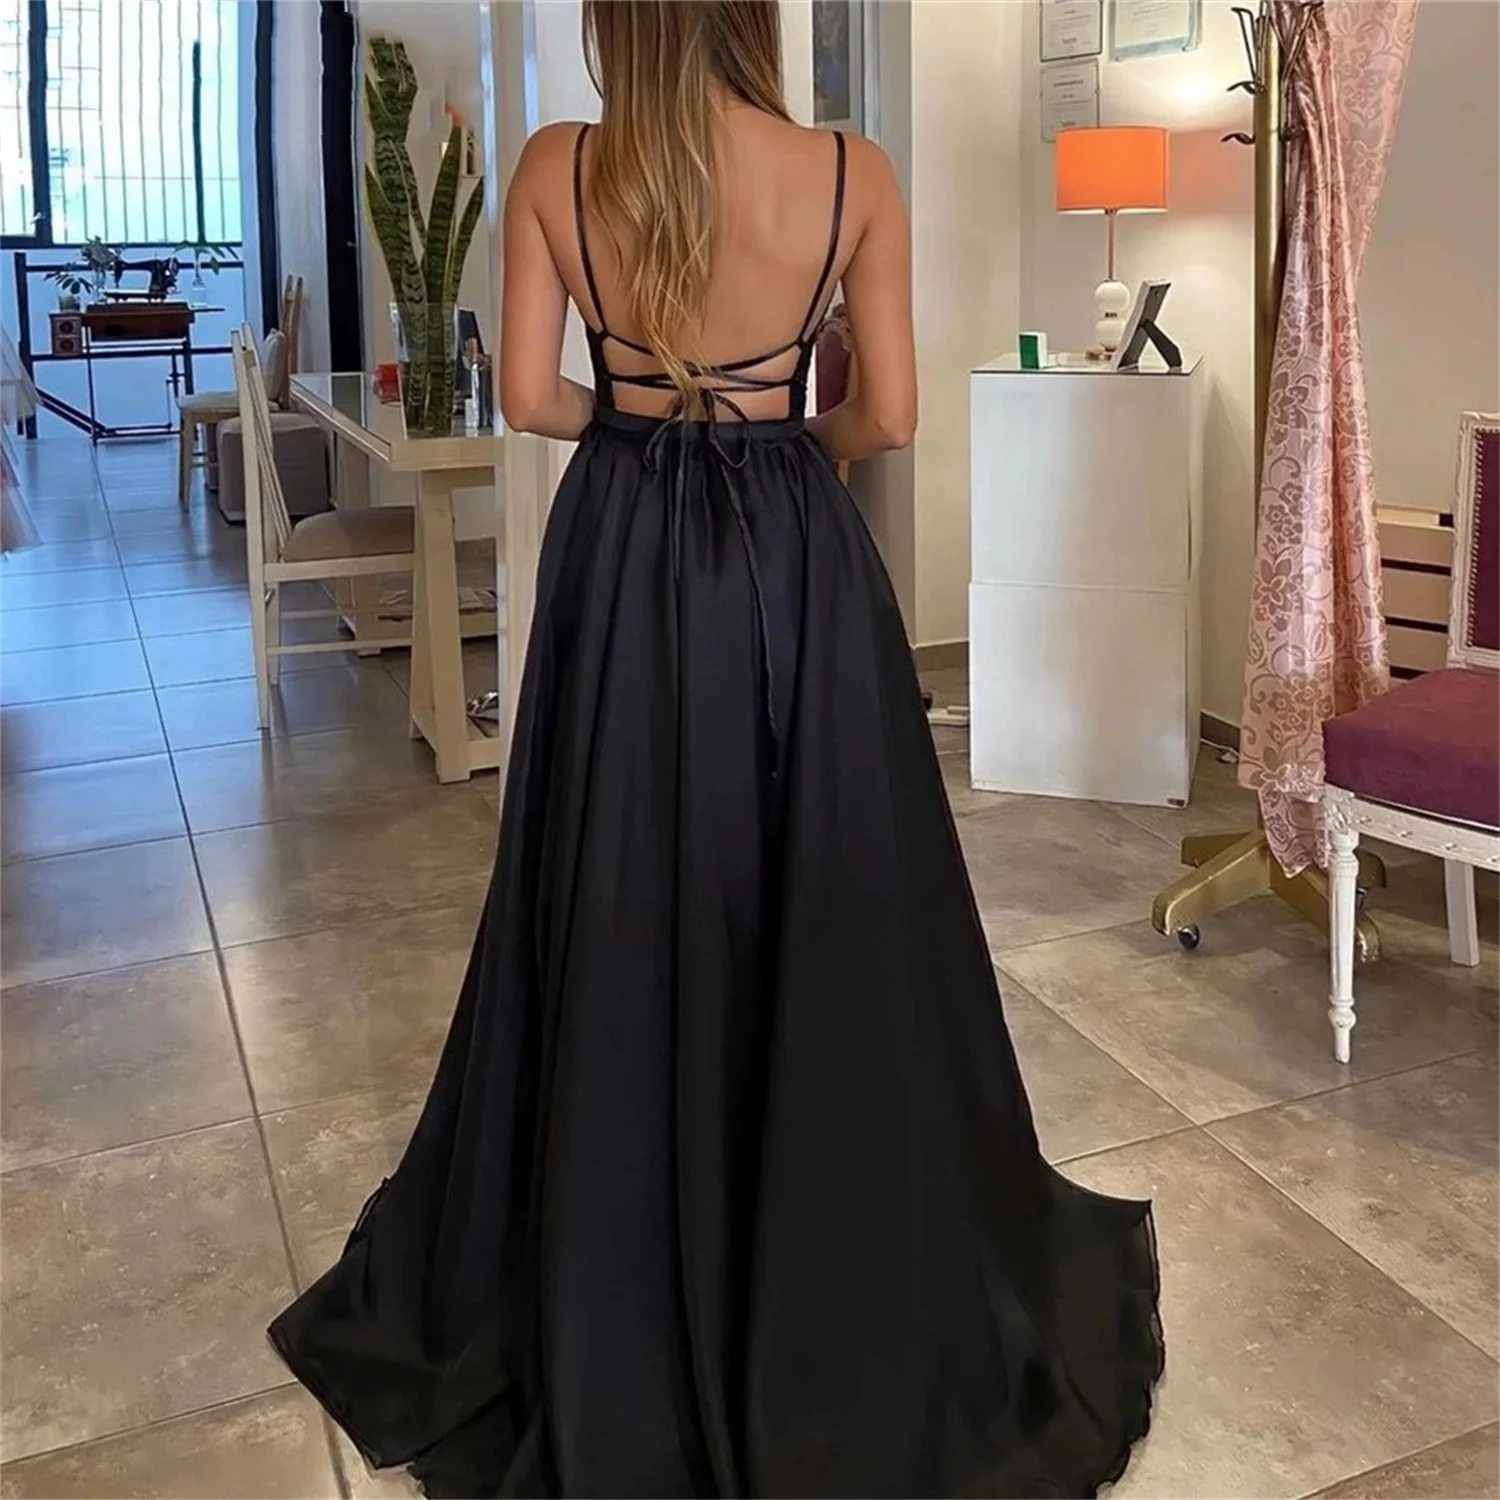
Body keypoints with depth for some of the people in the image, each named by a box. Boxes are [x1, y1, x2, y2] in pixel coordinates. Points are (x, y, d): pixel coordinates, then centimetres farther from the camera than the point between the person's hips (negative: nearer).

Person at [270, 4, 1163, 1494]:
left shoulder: (556, 169, -4)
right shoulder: (852, 175, -6)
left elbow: (528, 394, -2)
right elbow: (888, 416, -4)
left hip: (622, 551, 1)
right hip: (795, 558, -1)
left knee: (620, 912, 13)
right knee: (820, 904, 11)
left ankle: (604, 1308, 29)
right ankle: (848, 1291, 27)